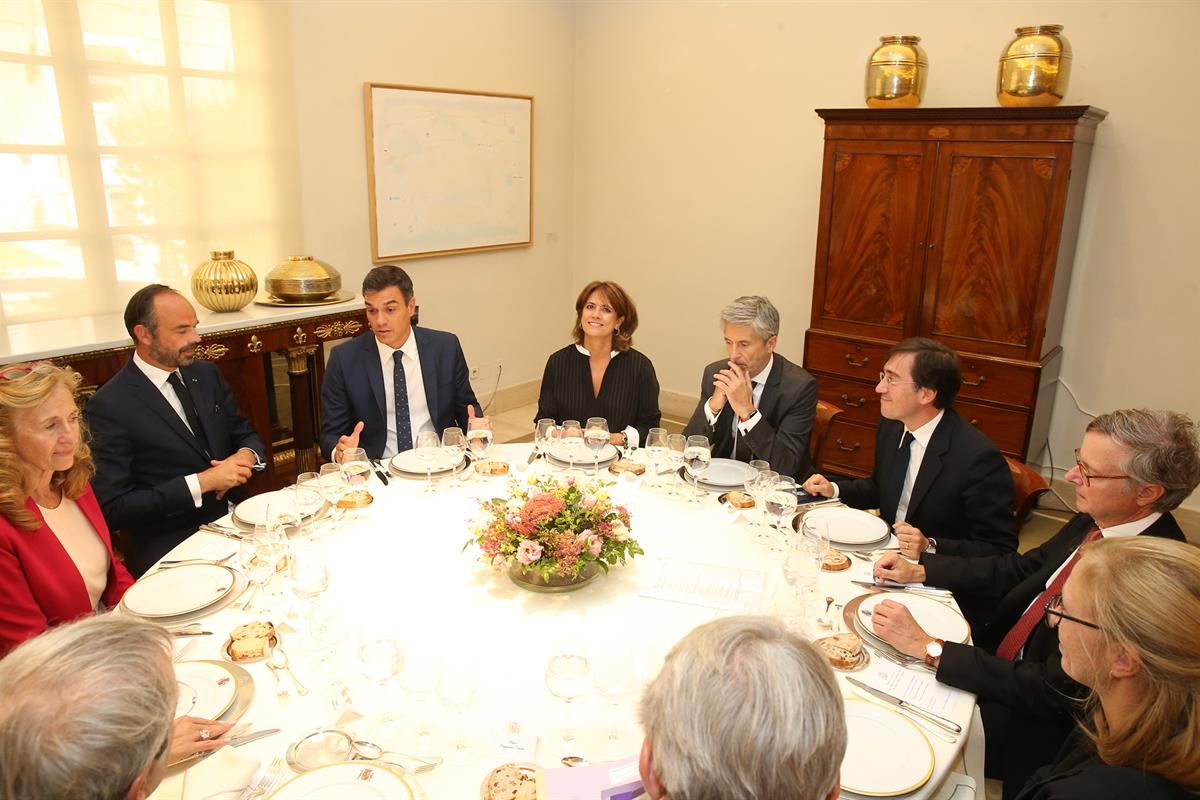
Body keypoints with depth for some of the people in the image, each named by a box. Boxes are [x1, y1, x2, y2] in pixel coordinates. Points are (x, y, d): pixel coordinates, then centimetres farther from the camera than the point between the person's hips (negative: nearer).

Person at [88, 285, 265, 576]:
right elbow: (113, 508, -12)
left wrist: (246, 456, -7)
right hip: (170, 548, -6)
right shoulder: (110, 405, -10)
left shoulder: (206, 374, 9)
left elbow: (245, 435, 18)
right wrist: (201, 483, -18)